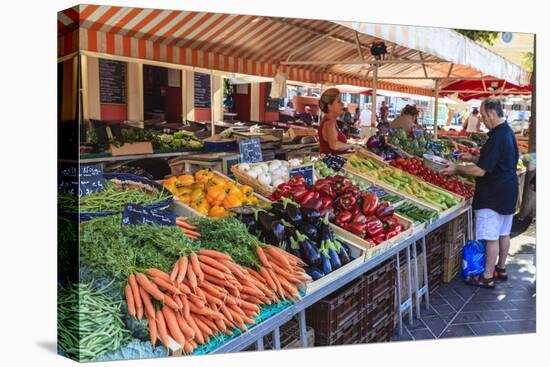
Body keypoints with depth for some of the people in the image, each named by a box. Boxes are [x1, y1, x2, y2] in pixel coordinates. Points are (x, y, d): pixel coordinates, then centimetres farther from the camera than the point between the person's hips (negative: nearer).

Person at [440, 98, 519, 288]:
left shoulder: (497, 138, -24)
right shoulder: (508, 132, 8)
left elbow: (481, 170, -25)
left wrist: (457, 169, -13)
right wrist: (473, 158, 14)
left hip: (494, 195, -10)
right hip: (508, 192, 10)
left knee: (492, 237, -1)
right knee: (504, 233, 19)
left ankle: (487, 278, 8)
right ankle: (501, 269, 32)